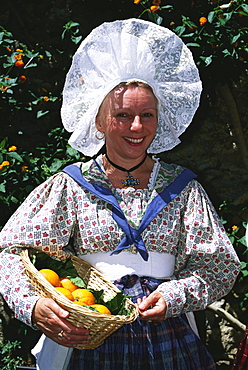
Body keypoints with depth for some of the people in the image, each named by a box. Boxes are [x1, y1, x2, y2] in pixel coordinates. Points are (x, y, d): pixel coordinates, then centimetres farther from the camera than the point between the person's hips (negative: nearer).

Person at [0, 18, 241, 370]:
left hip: (168, 341, 1)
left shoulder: (182, 187, 6)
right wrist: (32, 306, -21)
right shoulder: (71, 185, 2)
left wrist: (174, 296, -15)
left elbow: (219, 268, 4)